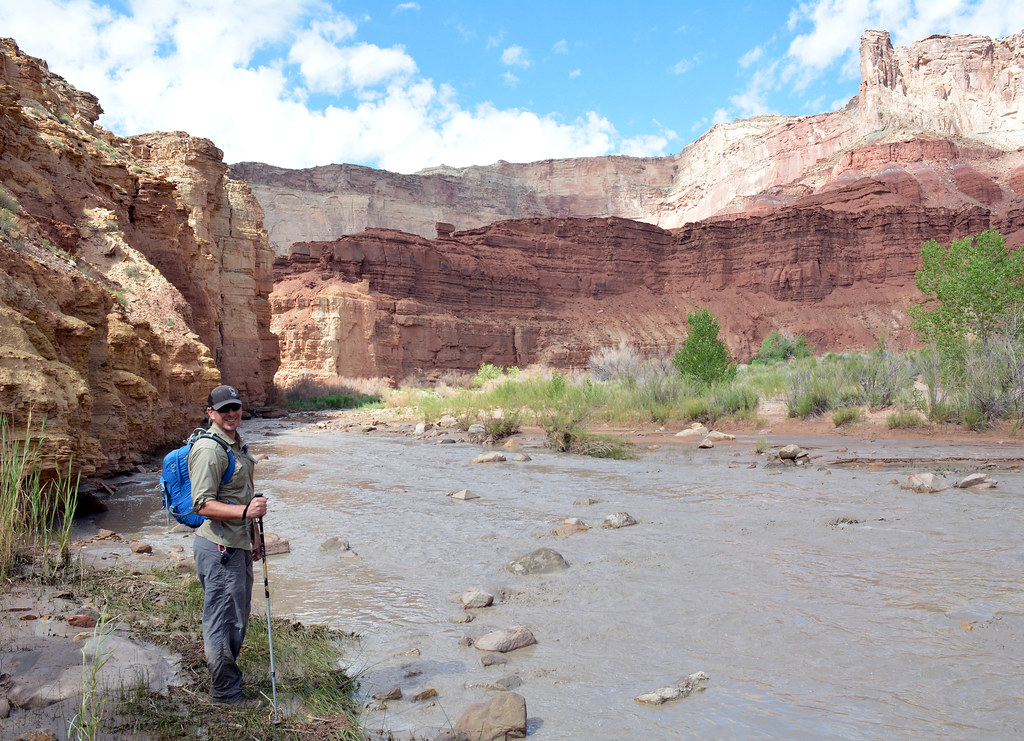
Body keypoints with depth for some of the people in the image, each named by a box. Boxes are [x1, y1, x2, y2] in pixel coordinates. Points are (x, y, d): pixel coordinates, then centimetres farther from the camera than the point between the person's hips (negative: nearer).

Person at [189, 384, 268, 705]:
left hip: (238, 545, 10)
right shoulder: (209, 449, -17)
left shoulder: (237, 444, 14)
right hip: (219, 548, -10)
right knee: (224, 620, 1)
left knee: (237, 618, 20)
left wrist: (252, 535, 25)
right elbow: (203, 504, -23)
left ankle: (227, 679, 36)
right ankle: (225, 691, 16)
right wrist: (245, 511, -34)